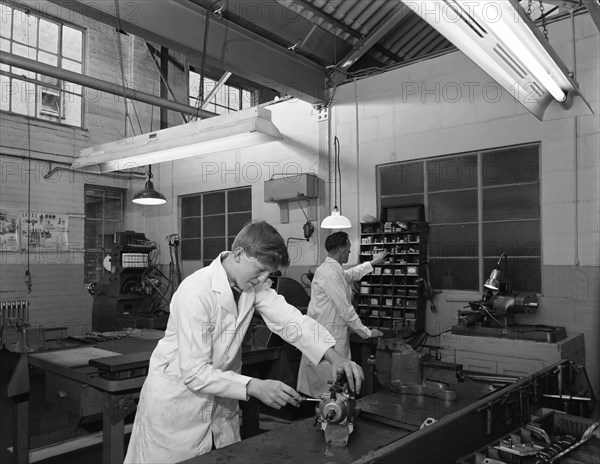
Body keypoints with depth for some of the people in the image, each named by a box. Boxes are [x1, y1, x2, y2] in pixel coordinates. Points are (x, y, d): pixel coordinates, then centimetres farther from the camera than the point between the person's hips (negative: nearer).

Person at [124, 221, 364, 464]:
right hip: (177, 398, -6)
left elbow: (289, 318, -16)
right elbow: (194, 372, -27)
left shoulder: (253, 285, -7)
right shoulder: (196, 291, -28)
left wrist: (333, 356, -30)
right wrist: (254, 387, -34)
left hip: (221, 396, 6)